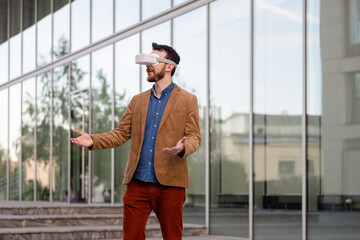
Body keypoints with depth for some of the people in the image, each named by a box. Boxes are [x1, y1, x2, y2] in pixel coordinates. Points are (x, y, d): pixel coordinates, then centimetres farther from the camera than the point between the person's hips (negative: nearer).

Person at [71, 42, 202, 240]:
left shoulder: (187, 100, 4)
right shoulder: (137, 101, 17)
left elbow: (194, 137, -1)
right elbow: (121, 133, 14)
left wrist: (182, 148, -23)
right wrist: (93, 140, -2)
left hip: (169, 184, -3)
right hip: (138, 183, 4)